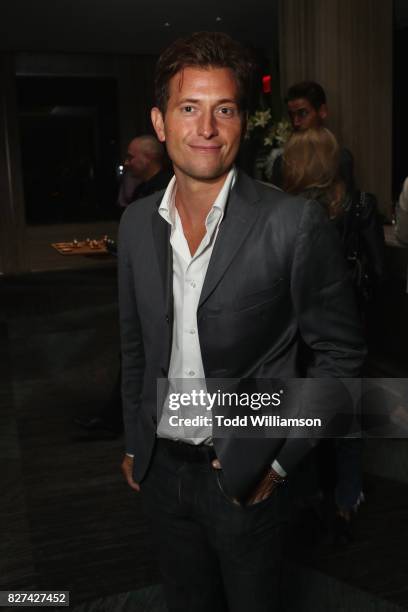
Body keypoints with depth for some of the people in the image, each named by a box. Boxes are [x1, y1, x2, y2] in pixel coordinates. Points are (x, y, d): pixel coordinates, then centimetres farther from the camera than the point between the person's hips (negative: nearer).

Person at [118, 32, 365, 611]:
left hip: (245, 477, -4)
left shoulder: (295, 223, -18)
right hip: (160, 469, 5)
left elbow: (340, 351, -10)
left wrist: (281, 457, -10)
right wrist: (134, 443, 11)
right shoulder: (137, 222, -2)